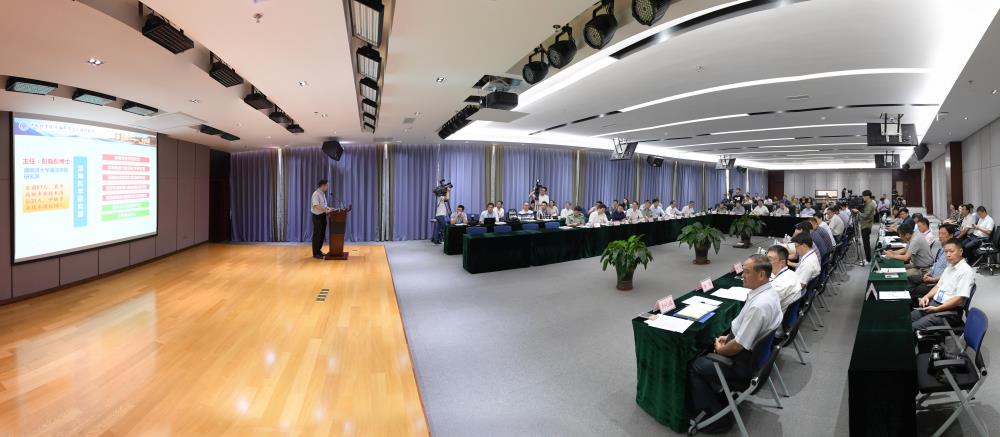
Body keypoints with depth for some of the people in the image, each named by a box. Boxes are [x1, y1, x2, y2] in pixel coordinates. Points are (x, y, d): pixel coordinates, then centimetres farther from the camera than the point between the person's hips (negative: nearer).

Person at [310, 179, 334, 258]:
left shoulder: (323, 194, 11)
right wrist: (326, 210, -30)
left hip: (323, 216, 9)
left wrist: (329, 208, 5)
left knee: (322, 234, 15)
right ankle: (315, 253, 10)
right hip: (317, 216, -9)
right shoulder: (316, 194, -16)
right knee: (317, 235, 0)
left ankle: (319, 251, 27)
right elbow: (317, 206, -26)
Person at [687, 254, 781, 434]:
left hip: (745, 360, -9)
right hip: (755, 349, 9)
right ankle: (714, 396, 28)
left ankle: (717, 417, 11)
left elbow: (739, 345, -27)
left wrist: (720, 349, -8)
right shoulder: (769, 291, -2)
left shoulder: (759, 306, -34)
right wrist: (728, 337, 9)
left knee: (693, 366, 0)